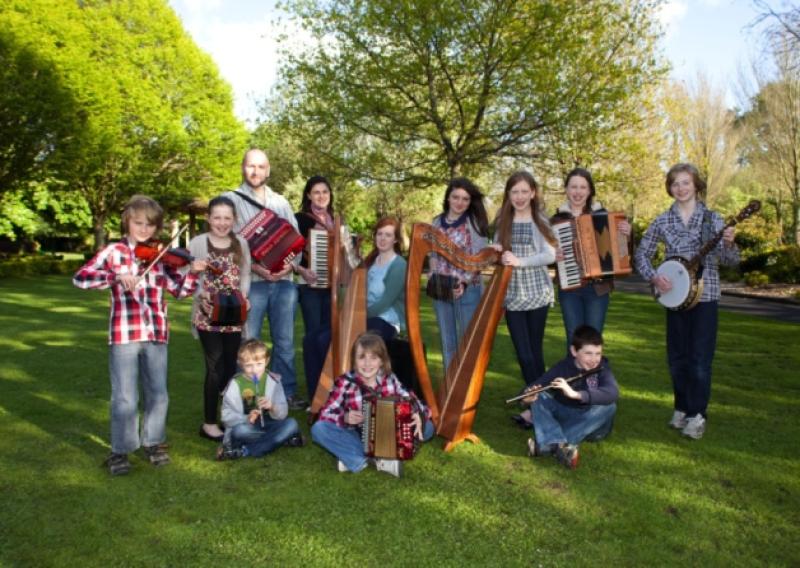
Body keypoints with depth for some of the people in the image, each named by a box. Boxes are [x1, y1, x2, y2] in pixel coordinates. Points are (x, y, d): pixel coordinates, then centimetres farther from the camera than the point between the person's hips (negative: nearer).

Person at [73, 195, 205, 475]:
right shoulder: (114, 251, 0)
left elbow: (179, 290, 1)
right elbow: (80, 277, -11)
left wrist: (193, 272, -17)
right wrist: (117, 276, -24)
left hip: (156, 333, 3)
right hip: (123, 334, -3)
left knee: (158, 394, 10)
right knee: (125, 397, 2)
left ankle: (153, 442, 29)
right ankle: (120, 450, 19)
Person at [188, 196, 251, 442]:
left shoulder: (241, 244, 7)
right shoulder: (198, 243, -3)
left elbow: (245, 276, 8)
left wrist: (243, 297, -9)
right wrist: (201, 297, -19)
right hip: (207, 315, -4)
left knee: (231, 366, 11)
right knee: (215, 368, -4)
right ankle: (209, 423, 8)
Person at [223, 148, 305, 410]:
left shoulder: (280, 202, 17)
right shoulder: (231, 199, 3)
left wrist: (291, 263, -8)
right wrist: (252, 266, -17)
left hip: (283, 281, 4)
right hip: (249, 282, -3)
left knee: (285, 341, 8)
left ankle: (288, 392, 18)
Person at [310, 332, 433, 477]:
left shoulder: (390, 380, -7)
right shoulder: (345, 383, -13)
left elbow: (411, 401, -8)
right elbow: (326, 413, -12)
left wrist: (418, 415, -31)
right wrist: (344, 417, -32)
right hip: (356, 437, -2)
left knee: (427, 427, -16)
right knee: (318, 428, -25)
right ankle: (380, 459, -27)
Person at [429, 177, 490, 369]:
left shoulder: (475, 222, -3)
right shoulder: (437, 222, 9)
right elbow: (433, 255, 12)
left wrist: (464, 282, -16)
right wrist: (433, 278, -3)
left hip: (467, 289, -4)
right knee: (447, 342, 11)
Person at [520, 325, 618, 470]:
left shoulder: (602, 368, -14)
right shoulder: (562, 367, -8)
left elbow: (613, 393, -34)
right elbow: (537, 386, -15)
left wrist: (575, 394, -45)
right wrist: (528, 395, -40)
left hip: (591, 426, -1)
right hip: (563, 418, 2)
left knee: (609, 406, -30)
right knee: (539, 397, -18)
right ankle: (559, 445, -42)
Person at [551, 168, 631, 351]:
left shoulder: (601, 214, 3)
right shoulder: (557, 219, 2)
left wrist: (625, 235, -13)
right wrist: (553, 255, -13)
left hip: (598, 287, 0)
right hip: (569, 289, 0)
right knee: (575, 341, 1)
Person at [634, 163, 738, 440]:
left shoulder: (712, 219, -1)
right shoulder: (662, 221, 3)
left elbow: (729, 260, -4)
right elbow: (641, 254, 7)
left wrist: (728, 244, -25)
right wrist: (654, 277, -9)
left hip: (705, 295, -2)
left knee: (700, 358, -1)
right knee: (677, 357, 9)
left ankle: (697, 415, 10)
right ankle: (682, 408, 25)